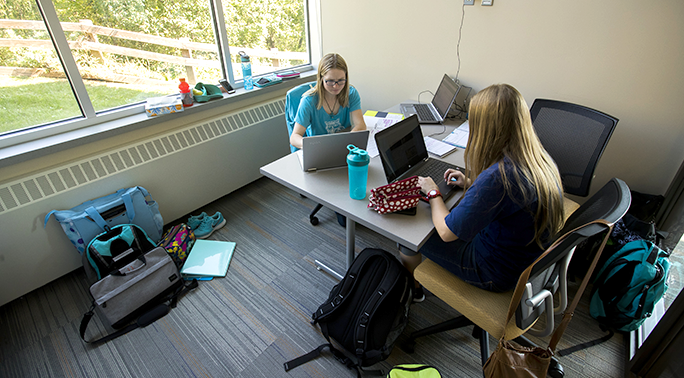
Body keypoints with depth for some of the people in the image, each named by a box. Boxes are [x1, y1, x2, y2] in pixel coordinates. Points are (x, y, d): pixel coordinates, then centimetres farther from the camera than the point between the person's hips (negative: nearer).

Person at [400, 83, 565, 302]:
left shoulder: (496, 178, -36)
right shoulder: (542, 159, -9)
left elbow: (447, 232, -26)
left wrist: (433, 192, -11)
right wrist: (471, 184, 6)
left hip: (496, 274, -8)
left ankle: (413, 291, 38)